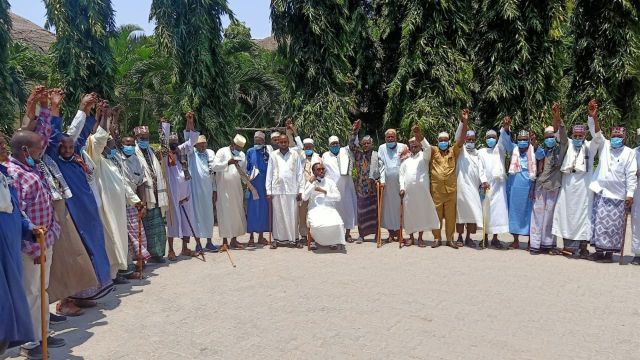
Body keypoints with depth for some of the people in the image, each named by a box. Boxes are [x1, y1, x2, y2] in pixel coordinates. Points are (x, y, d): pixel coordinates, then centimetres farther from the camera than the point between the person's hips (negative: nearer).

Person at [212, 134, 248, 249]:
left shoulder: (242, 155, 12)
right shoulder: (222, 152, -4)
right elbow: (215, 166, -14)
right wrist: (228, 163, -26)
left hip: (237, 189, 5)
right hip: (224, 189, -5)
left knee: (237, 213, 6)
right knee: (225, 213, -3)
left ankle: (234, 239, 13)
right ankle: (225, 241, 2)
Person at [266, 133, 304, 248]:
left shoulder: (295, 155, 6)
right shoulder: (273, 155, 7)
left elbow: (299, 173, 5)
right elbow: (269, 173, 7)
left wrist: (300, 190, 0)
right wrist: (268, 191, 2)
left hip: (292, 190, 0)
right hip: (277, 190, 0)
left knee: (292, 215, 1)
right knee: (278, 215, 3)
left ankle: (294, 238, 8)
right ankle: (277, 238, 9)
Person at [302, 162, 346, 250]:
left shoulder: (330, 182, 12)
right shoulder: (310, 182, 10)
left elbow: (338, 197, 3)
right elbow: (304, 198, -3)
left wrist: (324, 192, -8)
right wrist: (311, 184, -6)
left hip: (329, 209, 1)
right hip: (315, 209, -1)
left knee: (337, 224, -29)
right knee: (317, 225, -33)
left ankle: (333, 241, -2)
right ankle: (318, 241, -2)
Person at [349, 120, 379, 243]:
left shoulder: (376, 155, 4)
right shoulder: (358, 153, 6)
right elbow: (351, 145, -8)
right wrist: (355, 131, -16)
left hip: (373, 187, -1)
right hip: (360, 187, 1)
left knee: (374, 210, 3)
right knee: (361, 210, 3)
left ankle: (376, 233, 13)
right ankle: (361, 234, 9)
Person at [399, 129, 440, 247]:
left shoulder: (424, 156, 9)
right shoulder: (406, 160, 17)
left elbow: (428, 147, -12)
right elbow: (401, 174, 12)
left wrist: (419, 135, -24)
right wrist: (402, 188, -2)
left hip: (422, 189, -2)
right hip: (408, 191, 2)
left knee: (422, 212, 0)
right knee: (409, 213, 3)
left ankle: (420, 238, 7)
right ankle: (411, 237, 13)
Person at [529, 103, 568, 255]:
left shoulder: (561, 148, 3)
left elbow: (563, 135, -16)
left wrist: (557, 118, -31)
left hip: (554, 185, -3)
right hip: (540, 185, 3)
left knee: (551, 213, 1)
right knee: (538, 213, 0)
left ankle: (548, 243, 8)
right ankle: (536, 244, 1)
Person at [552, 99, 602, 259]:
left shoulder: (590, 146, 3)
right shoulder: (567, 145, 10)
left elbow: (598, 136, -15)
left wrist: (593, 117, -30)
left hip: (583, 185, -3)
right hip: (568, 184, 3)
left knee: (583, 214, -2)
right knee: (567, 213, 6)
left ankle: (583, 247, 1)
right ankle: (569, 244, 15)